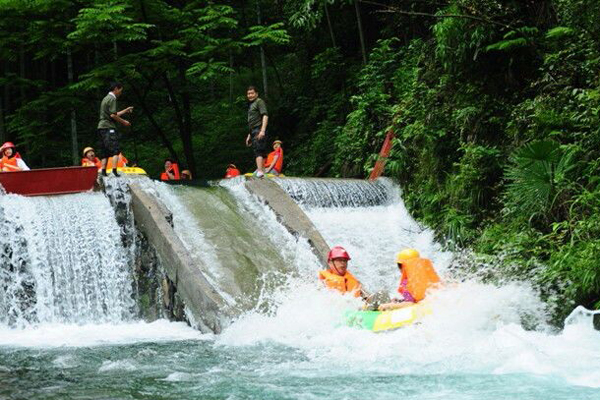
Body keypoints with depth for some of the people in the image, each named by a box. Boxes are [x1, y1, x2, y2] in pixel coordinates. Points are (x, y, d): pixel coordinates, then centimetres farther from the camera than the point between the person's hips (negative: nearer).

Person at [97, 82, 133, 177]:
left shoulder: (106, 98, 24)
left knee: (104, 152, 8)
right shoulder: (112, 99, -7)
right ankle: (114, 170, -23)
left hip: (101, 127, 10)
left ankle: (103, 171, 2)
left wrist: (126, 110, 33)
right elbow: (113, 115, -16)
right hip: (108, 127, -10)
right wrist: (123, 122, -5)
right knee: (115, 150, -13)